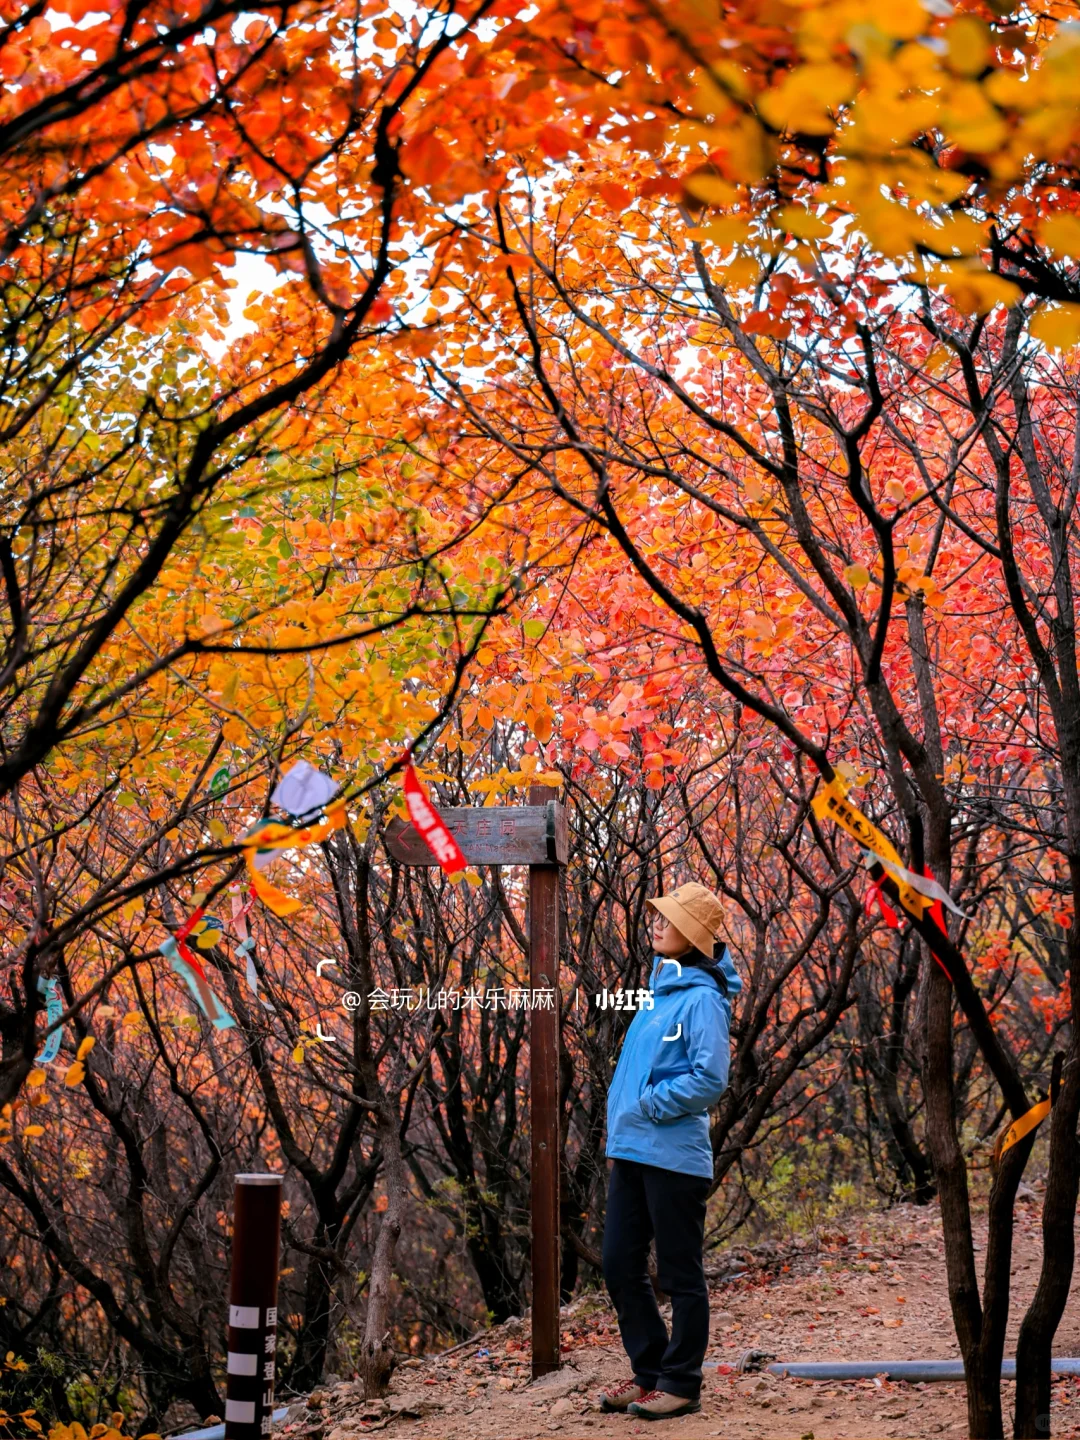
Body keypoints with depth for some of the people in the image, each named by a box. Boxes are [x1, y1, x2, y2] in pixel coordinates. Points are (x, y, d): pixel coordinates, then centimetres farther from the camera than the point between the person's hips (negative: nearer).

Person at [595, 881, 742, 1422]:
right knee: (620, 1266, 12)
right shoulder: (660, 990, 14)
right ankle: (649, 1371, 24)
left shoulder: (702, 998, -12)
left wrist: (649, 1105, -14)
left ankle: (681, 1383, 12)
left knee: (680, 1275, 2)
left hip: (673, 1156, -9)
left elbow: (709, 1078, -22)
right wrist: (620, 1126, 13)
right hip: (630, 1153, 9)